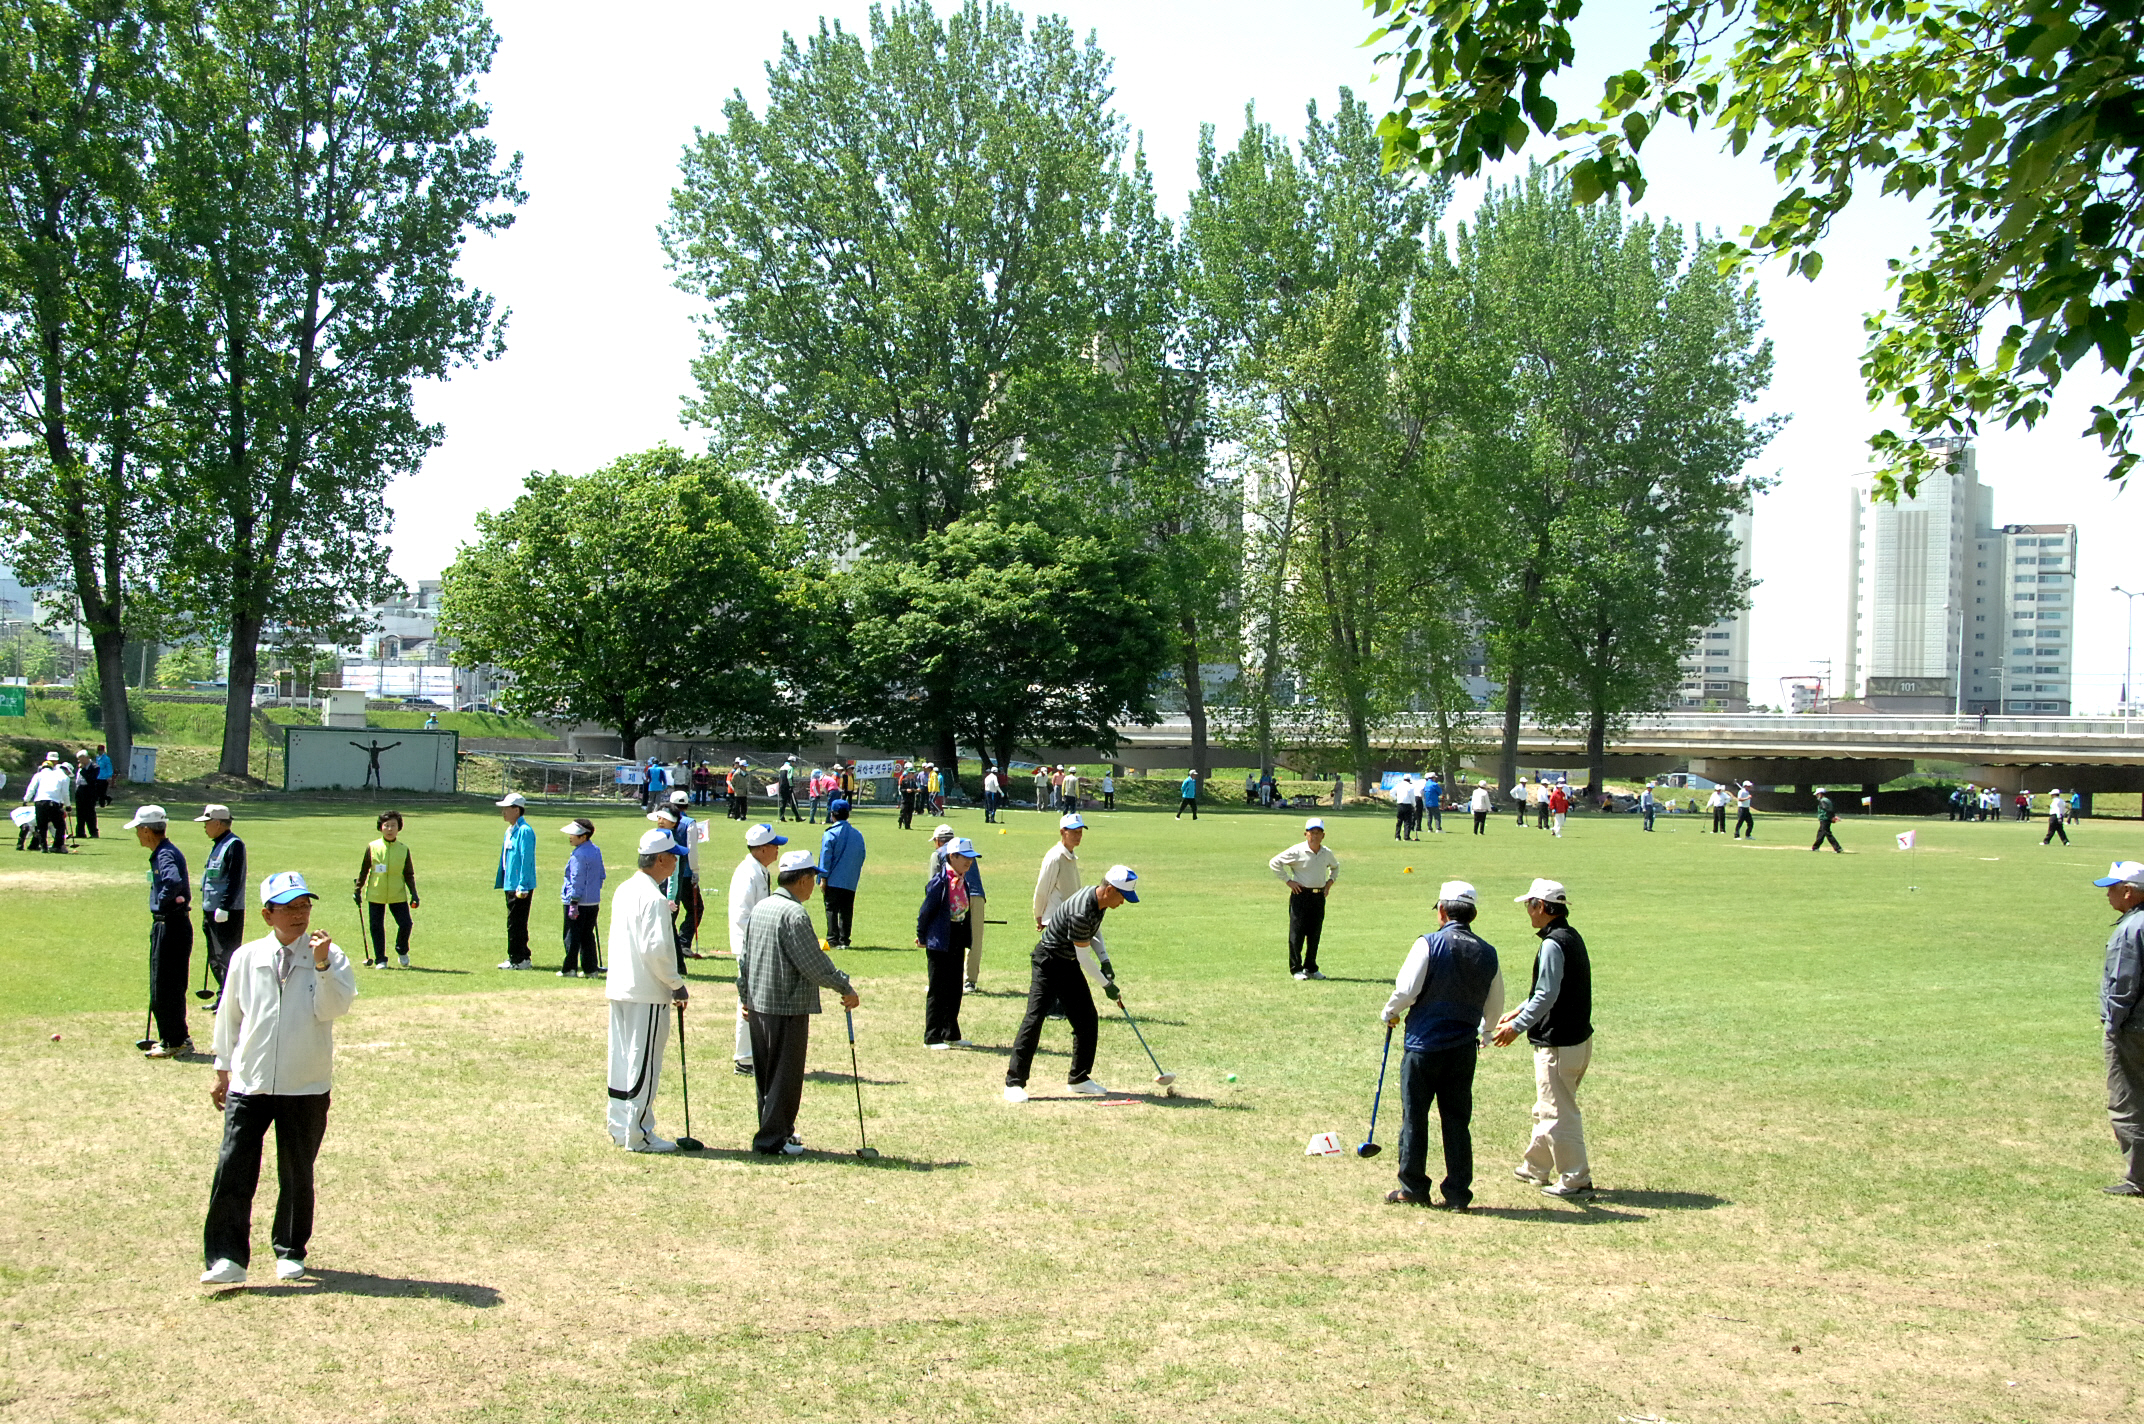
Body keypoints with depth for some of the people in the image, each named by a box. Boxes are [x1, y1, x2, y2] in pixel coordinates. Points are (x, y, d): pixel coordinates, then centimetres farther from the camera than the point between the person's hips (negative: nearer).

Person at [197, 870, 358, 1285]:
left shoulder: (330, 958, -1)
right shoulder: (246, 958, 4)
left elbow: (333, 1008, -15)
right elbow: (229, 1015, 13)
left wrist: (322, 964, -26)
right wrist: (223, 1070, 15)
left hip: (306, 1089, -1)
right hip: (248, 1084, 1)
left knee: (297, 1172, 8)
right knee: (233, 1170, -7)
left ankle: (291, 1252, 24)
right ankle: (227, 1258, -1)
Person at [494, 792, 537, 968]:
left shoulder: (525, 831, -15)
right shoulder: (510, 831, 15)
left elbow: (526, 860, -19)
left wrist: (523, 886, -21)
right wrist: (500, 880, 22)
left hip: (521, 886, -10)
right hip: (511, 885, 10)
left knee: (516, 923, -6)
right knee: (514, 923, 14)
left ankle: (518, 959, -1)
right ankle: (521, 958, 21)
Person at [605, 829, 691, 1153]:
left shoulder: (624, 890, 11)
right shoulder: (654, 898, -18)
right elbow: (656, 950, -23)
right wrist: (677, 984, -13)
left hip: (618, 988, 9)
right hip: (647, 993, -9)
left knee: (621, 1059, 14)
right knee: (644, 1062, -2)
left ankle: (620, 1129, 22)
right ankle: (638, 1135, 3)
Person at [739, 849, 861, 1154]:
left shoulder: (759, 908, 9)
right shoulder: (794, 914, -18)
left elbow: (744, 957, 16)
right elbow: (814, 963, -19)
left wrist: (746, 997, 25)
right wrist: (846, 988, -8)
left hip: (758, 1004, 9)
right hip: (788, 1007, -9)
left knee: (766, 1074, 17)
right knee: (785, 1075, 1)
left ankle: (777, 1130, 28)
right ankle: (772, 1139, 5)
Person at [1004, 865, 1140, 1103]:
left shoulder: (1099, 899, -2)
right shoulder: (1082, 912, -31)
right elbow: (1083, 955, -22)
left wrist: (1104, 960, 4)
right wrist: (1106, 984, -12)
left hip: (1069, 965, 9)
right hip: (1048, 961, -9)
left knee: (1087, 1020, 8)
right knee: (1034, 1018, -16)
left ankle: (1079, 1078, 19)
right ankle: (1014, 1083, -16)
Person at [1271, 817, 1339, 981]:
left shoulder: (1327, 854, 7)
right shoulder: (1297, 851, -10)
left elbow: (1335, 866, 29)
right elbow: (1274, 863, -7)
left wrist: (1330, 881, 12)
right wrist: (1288, 880, -10)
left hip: (1319, 896, 5)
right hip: (1301, 895, -5)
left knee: (1315, 934, 9)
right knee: (1297, 933, -3)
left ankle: (1311, 968, 20)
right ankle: (1296, 969, 6)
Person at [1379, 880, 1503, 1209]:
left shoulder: (1429, 944, -10)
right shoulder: (1488, 953, 5)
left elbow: (1406, 990, -14)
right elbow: (1495, 1007, 14)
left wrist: (1390, 1013, 7)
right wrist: (1485, 1033, 34)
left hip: (1424, 1043, -4)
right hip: (1464, 1048, 4)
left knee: (1414, 1115, 6)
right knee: (1457, 1120, 10)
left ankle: (1413, 1187, 12)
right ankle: (1458, 1193, 10)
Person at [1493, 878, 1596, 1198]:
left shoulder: (1553, 944, -20)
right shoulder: (1573, 938, 11)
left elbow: (1546, 996, -24)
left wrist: (1518, 1026, -19)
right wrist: (1519, 1012, 24)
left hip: (1558, 1045, -10)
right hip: (1579, 1037, 10)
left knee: (1559, 1113, 0)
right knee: (1548, 1109, 21)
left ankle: (1576, 1180, 6)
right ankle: (1536, 1167, 34)